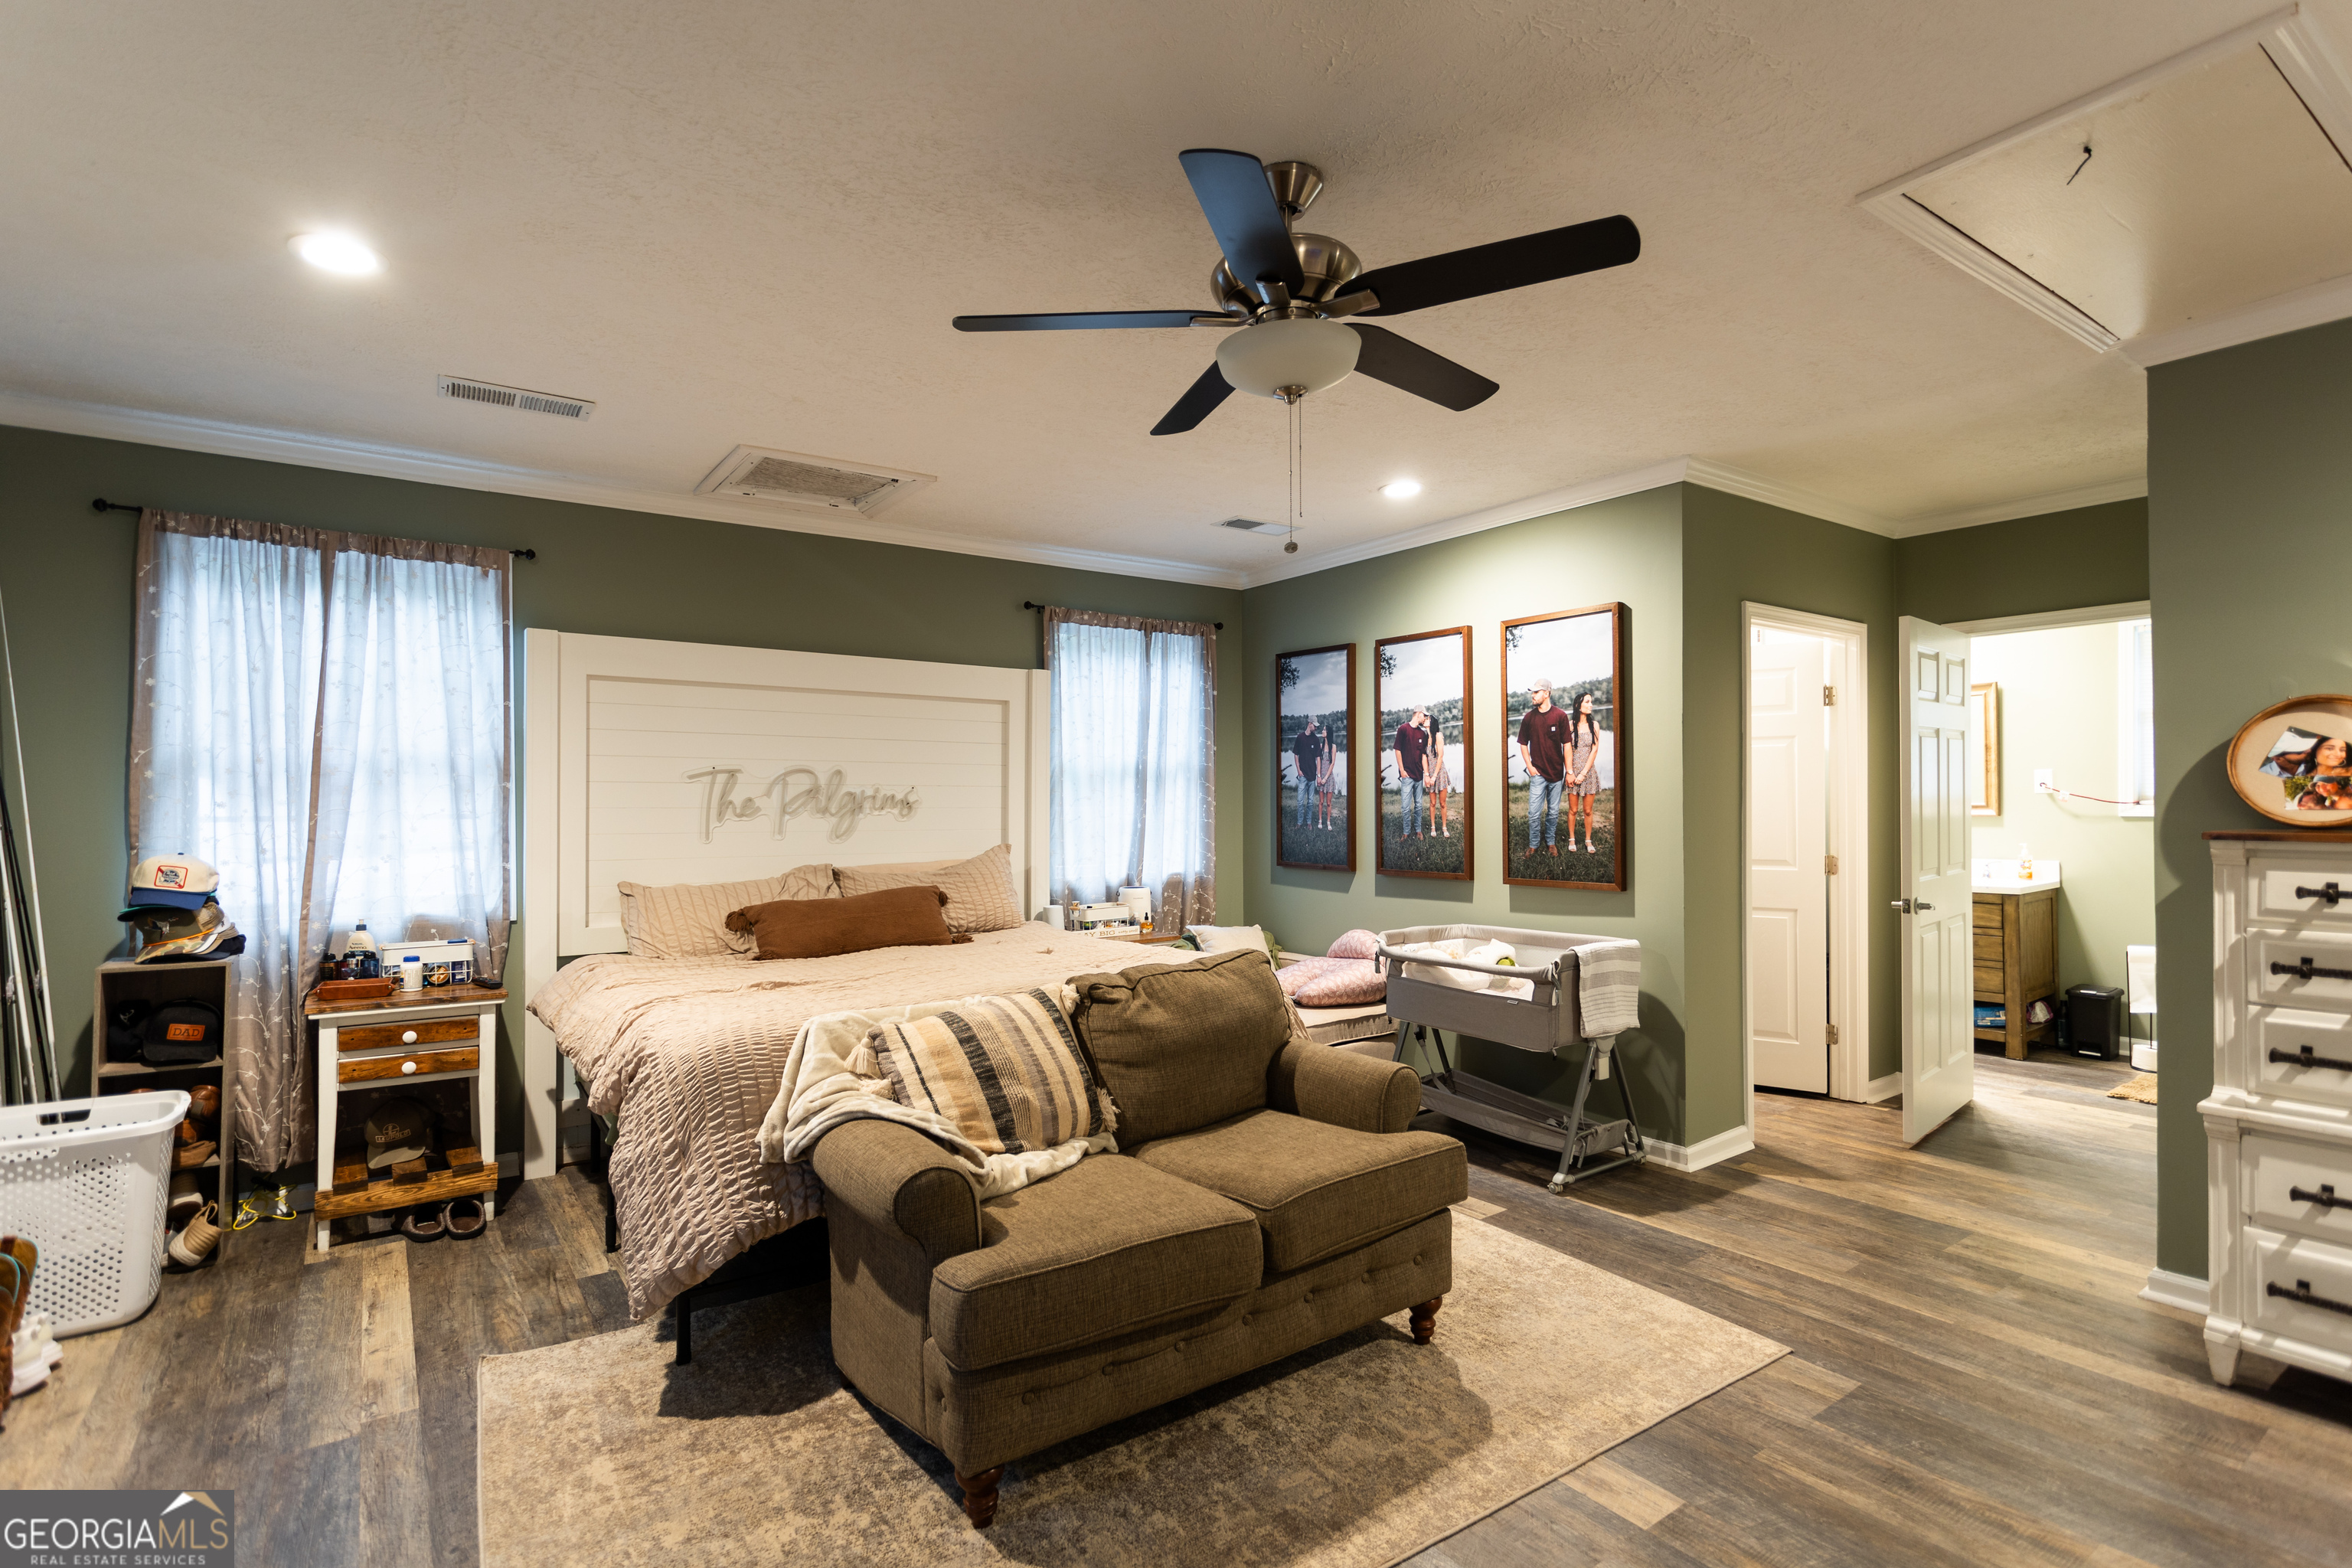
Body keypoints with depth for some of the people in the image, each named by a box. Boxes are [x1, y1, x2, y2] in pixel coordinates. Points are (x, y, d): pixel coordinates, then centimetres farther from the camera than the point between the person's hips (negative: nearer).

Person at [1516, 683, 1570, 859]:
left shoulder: (1560, 716, -4)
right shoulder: (1529, 717, -1)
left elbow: (1566, 745, -1)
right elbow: (1523, 744, 8)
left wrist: (1569, 771, -2)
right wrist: (1529, 766, 0)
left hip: (1556, 773, 0)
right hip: (1538, 773, 0)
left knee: (1553, 812, 10)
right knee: (1534, 813, -2)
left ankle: (1550, 842, 25)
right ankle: (1533, 844, 13)